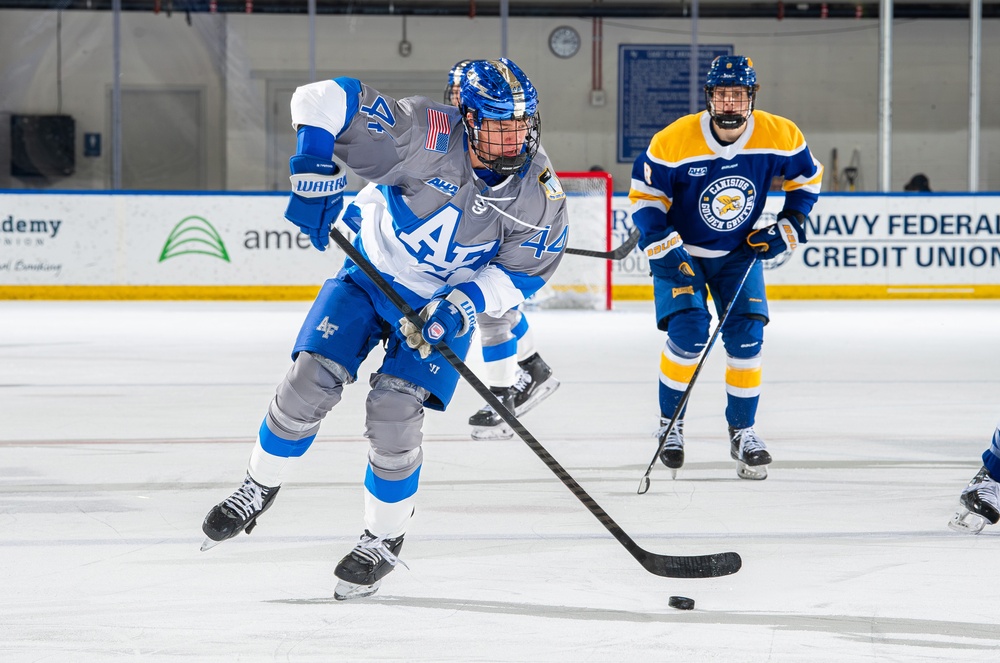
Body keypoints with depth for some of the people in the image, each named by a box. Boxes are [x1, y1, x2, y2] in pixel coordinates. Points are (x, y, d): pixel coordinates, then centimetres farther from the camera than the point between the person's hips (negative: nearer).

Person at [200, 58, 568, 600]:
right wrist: (315, 174, -39)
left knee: (394, 410, -14)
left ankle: (385, 539, 7)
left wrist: (465, 302, -23)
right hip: (372, 270, 0)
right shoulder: (426, 136, -31)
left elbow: (524, 271, -8)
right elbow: (323, 100, -32)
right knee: (312, 378, -9)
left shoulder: (539, 192, -20)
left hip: (448, 298, 0)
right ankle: (259, 489, 18)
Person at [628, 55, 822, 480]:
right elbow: (644, 195, -12)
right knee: (688, 331, -17)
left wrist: (789, 226, -5)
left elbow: (807, 176, 4)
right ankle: (670, 424, 2)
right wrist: (664, 248, -21)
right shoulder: (674, 142, -24)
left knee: (746, 336, -9)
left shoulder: (779, 137, -16)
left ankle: (742, 431, 6)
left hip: (740, 252, 3)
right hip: (682, 251, -2)